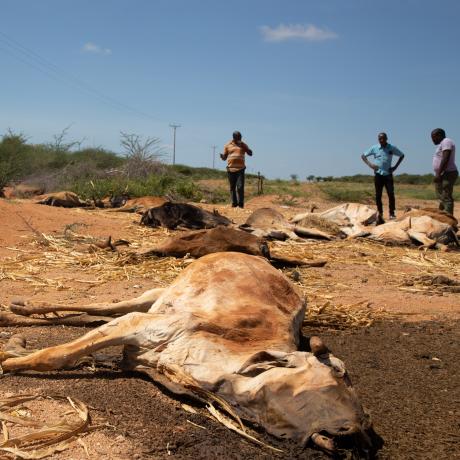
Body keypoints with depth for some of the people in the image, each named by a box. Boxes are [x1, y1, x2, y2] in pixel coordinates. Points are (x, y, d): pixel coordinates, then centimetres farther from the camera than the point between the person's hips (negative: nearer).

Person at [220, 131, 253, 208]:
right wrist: (222, 156, -13)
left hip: (240, 169, -1)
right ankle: (234, 203, 11)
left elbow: (250, 153, 3)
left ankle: (241, 203, -5)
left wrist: (243, 146, -10)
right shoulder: (228, 145, 8)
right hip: (230, 169, 1)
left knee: (240, 187, -10)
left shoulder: (243, 145, 9)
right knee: (232, 187, 4)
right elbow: (224, 157, 11)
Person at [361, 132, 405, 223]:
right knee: (378, 195, 3)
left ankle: (392, 213, -4)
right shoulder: (374, 148, 0)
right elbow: (363, 155, 7)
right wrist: (369, 164, -8)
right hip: (378, 174, 1)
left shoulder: (392, 148, 0)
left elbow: (402, 155, 14)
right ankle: (380, 214, 13)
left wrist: (395, 166, 3)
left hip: (388, 174, -1)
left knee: (391, 194, -11)